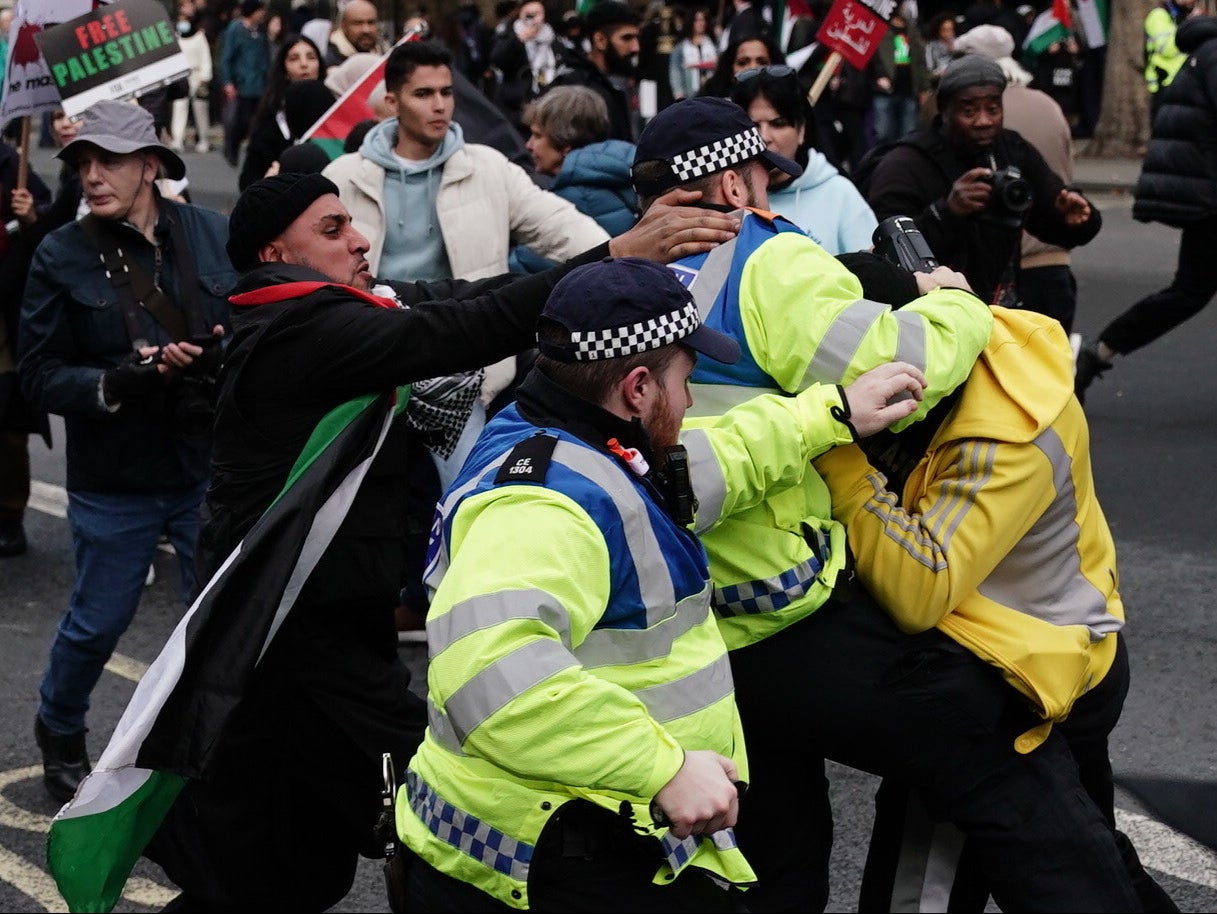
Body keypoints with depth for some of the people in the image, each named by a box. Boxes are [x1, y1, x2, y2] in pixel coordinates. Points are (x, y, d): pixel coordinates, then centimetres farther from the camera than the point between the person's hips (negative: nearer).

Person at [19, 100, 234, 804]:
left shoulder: (215, 235, -4)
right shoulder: (63, 257, -7)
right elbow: (40, 377, -8)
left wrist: (233, 354, -19)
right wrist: (122, 383, -24)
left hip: (209, 468, 1)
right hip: (114, 481, -1)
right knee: (98, 621, 12)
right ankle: (60, 734, 39)